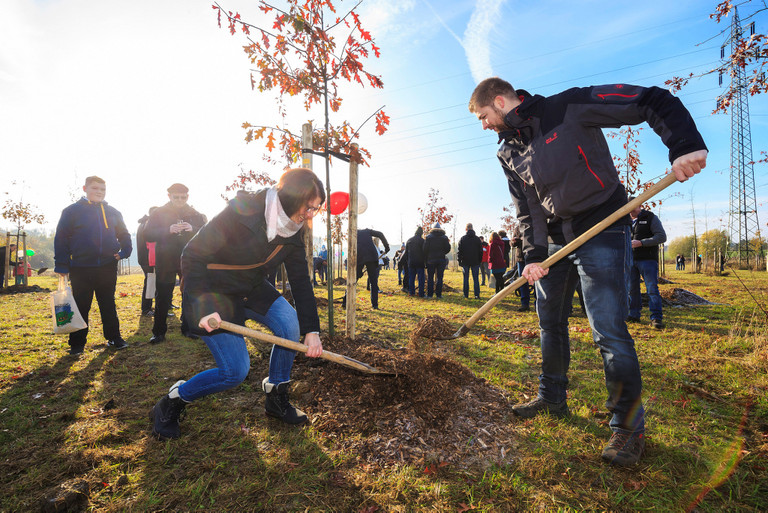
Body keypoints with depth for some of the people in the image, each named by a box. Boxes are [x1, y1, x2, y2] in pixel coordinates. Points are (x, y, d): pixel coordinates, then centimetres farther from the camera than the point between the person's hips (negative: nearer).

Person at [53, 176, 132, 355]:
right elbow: (61, 239, 0)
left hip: (108, 267, 2)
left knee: (108, 304, 12)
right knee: (81, 306, 6)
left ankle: (114, 337, 21)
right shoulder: (72, 211, 1)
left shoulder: (113, 212, 10)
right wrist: (61, 266, -6)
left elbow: (124, 235, 18)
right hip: (80, 268, -2)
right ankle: (77, 343, 18)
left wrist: (124, 251, -1)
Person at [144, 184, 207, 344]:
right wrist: (168, 230, -21)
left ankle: (188, 328, 20)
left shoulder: (195, 215, 6)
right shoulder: (158, 213, 2)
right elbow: (148, 234, -6)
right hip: (165, 262, -1)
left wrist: (192, 229, -20)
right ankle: (158, 332, 13)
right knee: (162, 298, 3)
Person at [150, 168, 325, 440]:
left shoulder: (293, 231, -7)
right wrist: (202, 307, -29)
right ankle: (171, 403, 16)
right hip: (211, 291, -6)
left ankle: (276, 398, 8)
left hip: (251, 289, 7)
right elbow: (193, 256, -22)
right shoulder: (241, 213, -28)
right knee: (235, 371, -10)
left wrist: (311, 329, -9)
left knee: (290, 323, -14)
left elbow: (301, 280, -4)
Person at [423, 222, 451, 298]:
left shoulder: (428, 237, -2)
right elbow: (448, 249, 2)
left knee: (430, 278, 6)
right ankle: (439, 294, 5)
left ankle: (430, 294, 5)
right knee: (439, 278, 5)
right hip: (441, 260, 1)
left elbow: (425, 249, -6)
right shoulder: (444, 237, 3)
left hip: (431, 260, -1)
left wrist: (425, 260, 2)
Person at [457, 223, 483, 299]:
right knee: (475, 278, 3)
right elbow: (480, 251, 5)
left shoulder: (462, 238, 0)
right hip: (475, 262, 0)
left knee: (466, 278, 7)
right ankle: (477, 295, -1)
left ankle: (466, 294, 7)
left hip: (465, 261, 0)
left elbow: (460, 251, 0)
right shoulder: (477, 238, 3)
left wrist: (459, 261, 4)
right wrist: (480, 261, 12)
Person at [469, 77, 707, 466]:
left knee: (608, 330, -10)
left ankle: (628, 425, 10)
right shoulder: (509, 152, 7)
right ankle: (552, 399, 33)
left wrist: (686, 146, -27)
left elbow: (655, 102, -12)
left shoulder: (569, 108, -12)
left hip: (602, 233, -7)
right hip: (554, 241, 7)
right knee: (550, 323, 14)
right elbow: (526, 209, 4)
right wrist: (533, 255, -8)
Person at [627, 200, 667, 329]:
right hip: (631, 259, 5)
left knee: (652, 288, -10)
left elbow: (662, 237, -9)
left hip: (647, 259, -5)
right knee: (632, 288, 6)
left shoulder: (651, 218, 0)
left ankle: (656, 318, -9)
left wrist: (640, 243, -18)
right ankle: (634, 315, 15)